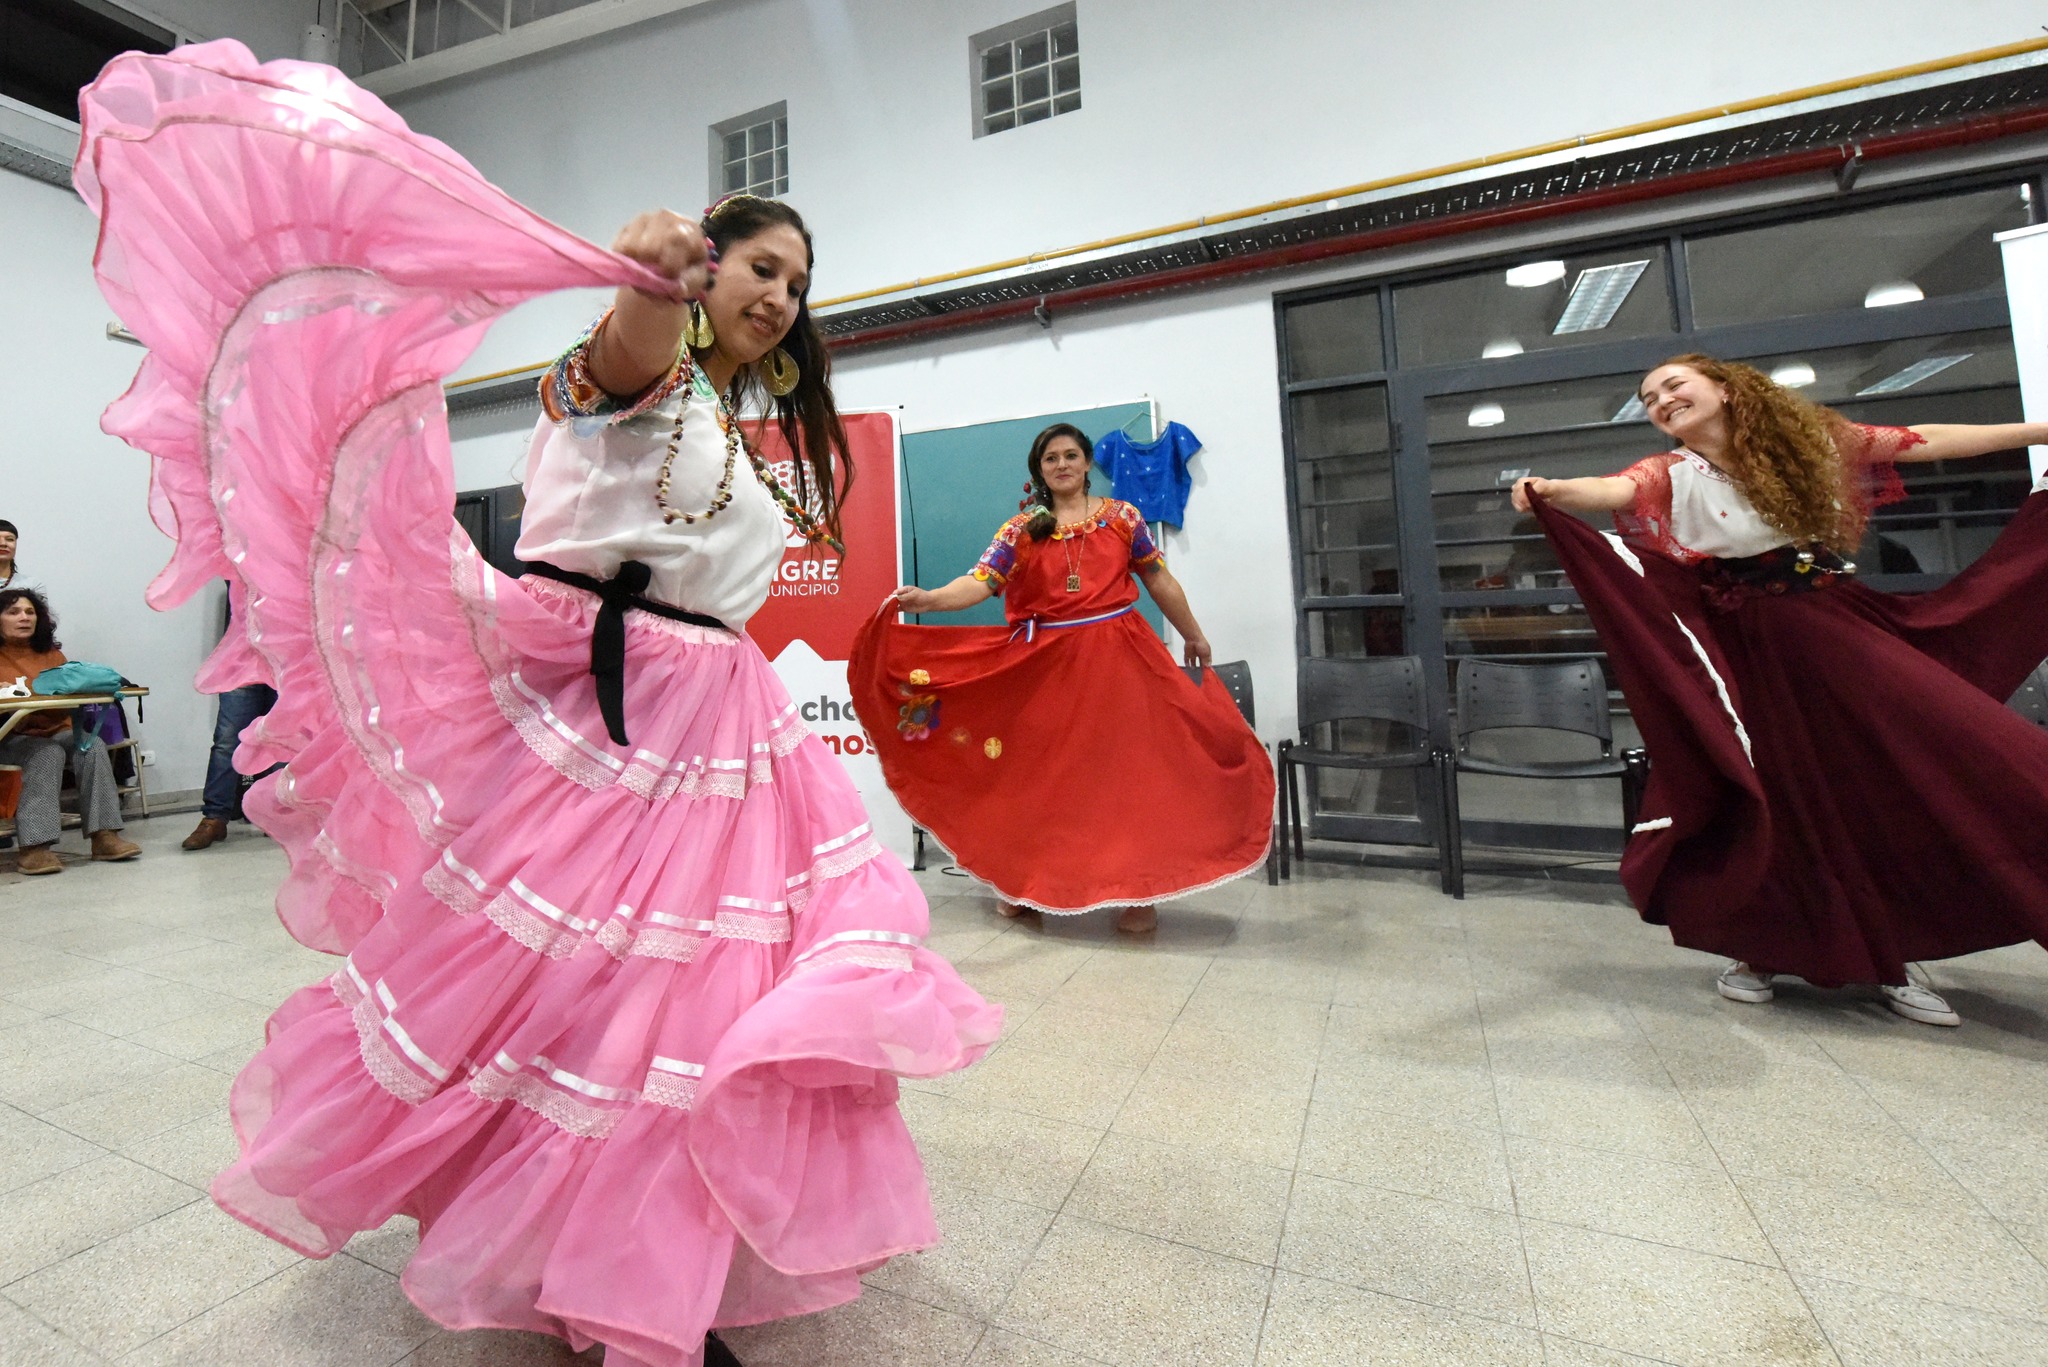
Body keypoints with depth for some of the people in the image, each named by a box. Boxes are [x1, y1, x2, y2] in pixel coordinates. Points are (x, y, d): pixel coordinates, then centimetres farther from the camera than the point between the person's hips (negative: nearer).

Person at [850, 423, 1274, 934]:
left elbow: (1159, 579, 13)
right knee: (1043, 773, 8)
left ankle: (1138, 891, 12)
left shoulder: (1121, 516, 8)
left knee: (1127, 768, 0)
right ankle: (1024, 882, 24)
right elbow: (981, 582, -8)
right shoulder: (1020, 530, 5)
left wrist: (1194, 637, 19)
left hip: (1117, 660, 0)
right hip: (1046, 664, 0)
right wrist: (927, 598, -25)